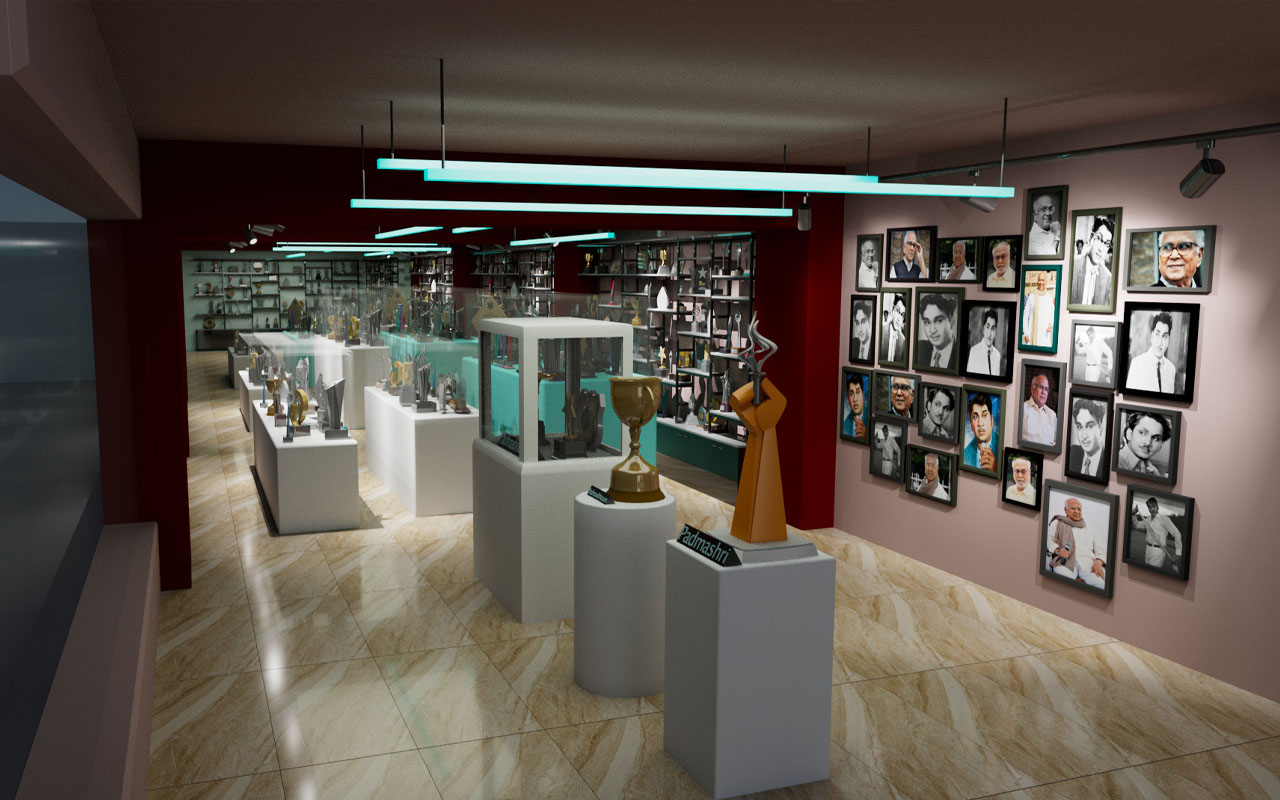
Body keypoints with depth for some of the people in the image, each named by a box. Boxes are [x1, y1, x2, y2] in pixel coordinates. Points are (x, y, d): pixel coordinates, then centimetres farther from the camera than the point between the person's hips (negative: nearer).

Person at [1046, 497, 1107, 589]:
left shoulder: (1090, 531, 32)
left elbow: (1101, 550, 18)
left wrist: (1098, 562, -7)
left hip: (1088, 561, 2)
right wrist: (1057, 550, -13)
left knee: (1100, 583, -34)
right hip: (1066, 561, -2)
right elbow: (1048, 539, 11)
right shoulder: (1057, 523, 27)